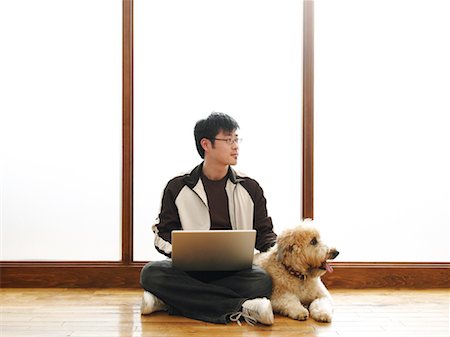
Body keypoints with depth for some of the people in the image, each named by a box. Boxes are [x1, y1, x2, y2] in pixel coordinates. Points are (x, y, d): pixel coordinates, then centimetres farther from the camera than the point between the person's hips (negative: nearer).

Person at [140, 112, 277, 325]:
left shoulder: (250, 188, 10)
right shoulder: (178, 188, 6)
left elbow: (264, 235, 11)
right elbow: (164, 235, 5)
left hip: (235, 272, 1)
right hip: (190, 270, 0)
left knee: (262, 280, -32)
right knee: (152, 272, -30)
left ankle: (168, 301, -30)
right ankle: (239, 309, -35)